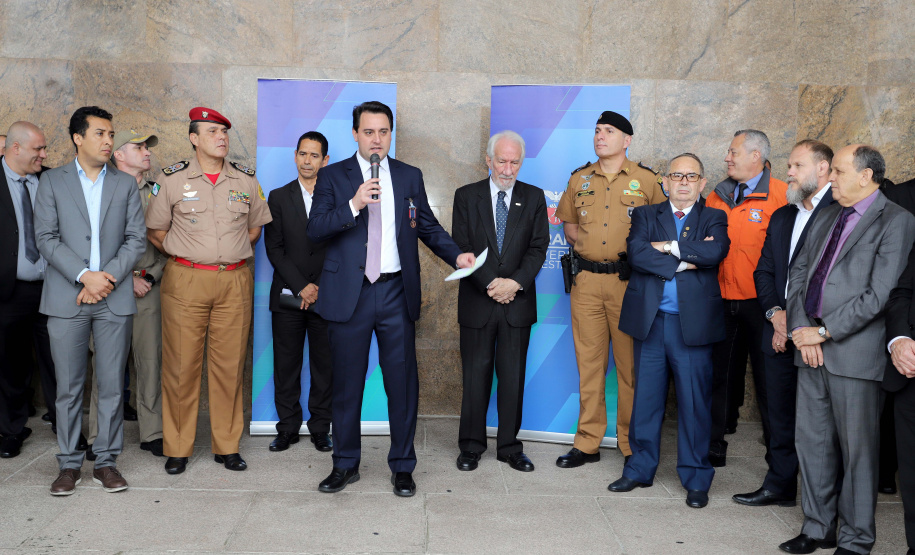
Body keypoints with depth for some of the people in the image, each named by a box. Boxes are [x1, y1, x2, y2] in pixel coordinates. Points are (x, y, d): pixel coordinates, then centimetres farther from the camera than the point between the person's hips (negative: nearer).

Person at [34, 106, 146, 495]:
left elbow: (135, 239, 4)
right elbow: (46, 238, -1)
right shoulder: (52, 181, 7)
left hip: (114, 299, 1)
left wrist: (107, 277, -9)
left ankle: (106, 461, 15)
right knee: (69, 386, 4)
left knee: (112, 385, 3)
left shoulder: (126, 184, 11)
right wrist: (85, 275, -13)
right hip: (66, 298, -1)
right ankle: (69, 463, 16)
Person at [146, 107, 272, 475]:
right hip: (185, 281, -2)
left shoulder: (246, 180, 8)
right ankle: (177, 448, 15)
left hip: (235, 282, 2)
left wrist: (233, 254, 12)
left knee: (229, 365, 5)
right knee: (181, 365, 1)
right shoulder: (173, 179, 2)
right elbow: (155, 231, 9)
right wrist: (185, 256, 6)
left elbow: (255, 228, 20)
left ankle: (227, 446, 17)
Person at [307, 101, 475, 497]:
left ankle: (402, 466, 20)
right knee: (347, 383, 9)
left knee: (402, 382, 5)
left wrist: (456, 255, -4)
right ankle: (345, 464, 25)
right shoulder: (332, 176, 4)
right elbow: (315, 230, -7)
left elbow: (428, 226, 12)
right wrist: (354, 205, -21)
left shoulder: (410, 177, 10)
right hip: (349, 293, -1)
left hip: (396, 292, 1)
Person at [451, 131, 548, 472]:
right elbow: (462, 248, -3)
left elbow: (538, 247, 0)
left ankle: (510, 446, 18)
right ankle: (471, 445, 18)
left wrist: (515, 282, -15)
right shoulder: (466, 197, 4)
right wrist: (490, 284, -13)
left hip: (518, 302, 1)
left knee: (513, 376, 6)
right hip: (477, 301, -1)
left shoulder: (534, 198, 7)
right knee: (475, 374, 5)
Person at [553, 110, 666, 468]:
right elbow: (567, 221, 25)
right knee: (589, 362, 6)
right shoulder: (579, 179, 13)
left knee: (631, 363, 1)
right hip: (587, 281, 3)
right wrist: (578, 241, 7)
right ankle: (587, 443, 15)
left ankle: (632, 443, 14)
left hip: (630, 281, -3)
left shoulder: (646, 180, 3)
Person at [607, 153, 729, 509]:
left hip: (694, 324, -1)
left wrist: (668, 246, -9)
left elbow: (715, 252, -14)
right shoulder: (646, 215, 11)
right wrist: (684, 261, -14)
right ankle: (640, 469, 24)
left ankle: (696, 479, 17)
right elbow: (637, 253, -9)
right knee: (646, 398, 9)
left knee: (694, 401, 3)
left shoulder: (714, 219, 8)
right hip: (650, 320, 1)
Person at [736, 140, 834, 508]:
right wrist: (775, 312, 0)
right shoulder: (781, 217, 17)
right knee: (780, 412, 13)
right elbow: (763, 271, 16)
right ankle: (780, 486, 25)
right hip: (780, 331, 7)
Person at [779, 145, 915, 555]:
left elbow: (879, 294, -14)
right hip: (811, 348, 7)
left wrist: (823, 331, -13)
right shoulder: (825, 218, 16)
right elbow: (798, 273, 13)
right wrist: (800, 328, -1)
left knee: (857, 447, 3)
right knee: (811, 441, 12)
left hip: (854, 351, -7)